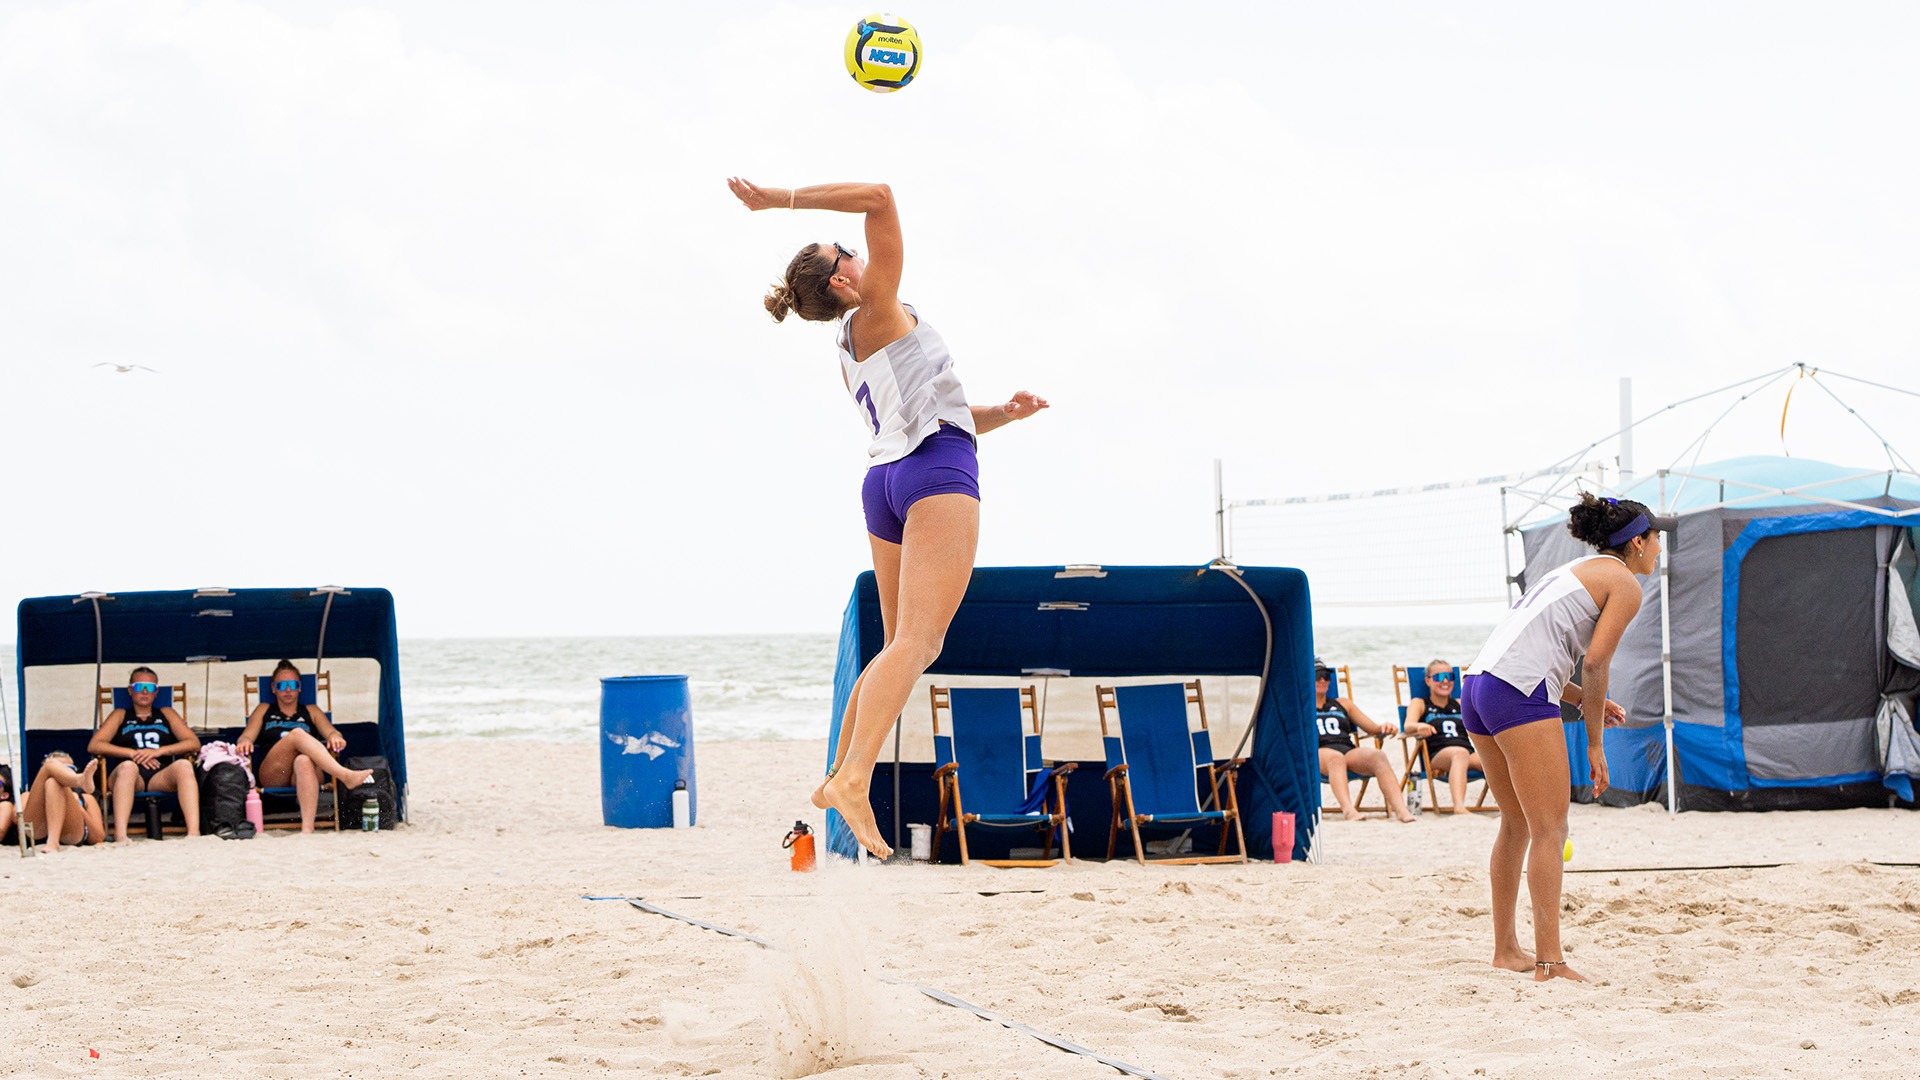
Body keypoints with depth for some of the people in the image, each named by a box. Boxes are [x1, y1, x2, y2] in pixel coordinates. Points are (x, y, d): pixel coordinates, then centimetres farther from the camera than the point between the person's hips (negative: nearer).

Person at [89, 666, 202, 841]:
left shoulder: (166, 714, 30)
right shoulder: (120, 715, 27)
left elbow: (194, 743, 14)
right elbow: (94, 745, 10)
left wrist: (158, 751, -4)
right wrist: (133, 753, -4)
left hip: (161, 776, 1)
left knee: (183, 765, -33)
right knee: (127, 767, -38)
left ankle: (194, 832, -51)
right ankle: (120, 836, -57)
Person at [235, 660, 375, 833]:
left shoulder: (311, 711, 30)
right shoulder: (264, 710, 30)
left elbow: (331, 731, 13)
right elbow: (246, 736, 15)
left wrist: (335, 737, -13)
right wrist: (244, 741, -12)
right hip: (272, 778, 0)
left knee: (304, 762, -40)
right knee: (297, 734, -30)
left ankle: (307, 828, -61)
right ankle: (346, 776, -49)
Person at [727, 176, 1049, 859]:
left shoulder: (851, 361, 26)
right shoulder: (876, 310, 4)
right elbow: (878, 199, -5)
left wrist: (1003, 413, 19)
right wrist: (782, 199, -4)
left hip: (886, 475, 9)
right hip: (937, 469, -9)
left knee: (904, 645, 17)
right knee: (917, 641, -19)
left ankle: (839, 774, 16)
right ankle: (854, 779, -34)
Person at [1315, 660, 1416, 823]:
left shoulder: (1343, 704, 34)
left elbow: (1373, 728, 28)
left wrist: (1384, 728, 6)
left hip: (1350, 750, 3)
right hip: (1318, 752, -3)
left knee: (1378, 755, -32)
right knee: (1335, 757, -42)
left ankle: (1400, 809, -48)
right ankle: (1348, 810, -63)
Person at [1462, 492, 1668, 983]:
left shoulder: (1578, 571, 28)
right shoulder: (1624, 584, 2)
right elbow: (1594, 663, -8)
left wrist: (1586, 700, 17)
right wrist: (1595, 743, -1)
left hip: (1477, 685, 9)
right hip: (1519, 694, -9)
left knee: (1517, 824, 19)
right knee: (1549, 830, -7)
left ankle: (1506, 948, 26)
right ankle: (1550, 960, -11)